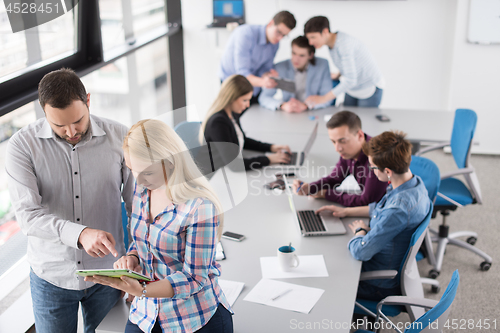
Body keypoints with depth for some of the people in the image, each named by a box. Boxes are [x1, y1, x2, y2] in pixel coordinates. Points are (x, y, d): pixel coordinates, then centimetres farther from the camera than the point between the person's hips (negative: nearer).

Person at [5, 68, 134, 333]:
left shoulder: (118, 137, -8)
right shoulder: (23, 145, -12)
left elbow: (137, 205, -3)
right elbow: (28, 215, -20)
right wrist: (80, 234, -36)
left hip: (108, 272, 1)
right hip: (51, 277, 0)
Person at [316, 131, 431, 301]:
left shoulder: (399, 210, -37)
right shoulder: (415, 182, -7)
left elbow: (360, 252, -31)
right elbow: (381, 208, 13)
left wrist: (360, 231, -11)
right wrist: (346, 211, 10)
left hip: (380, 285, -9)